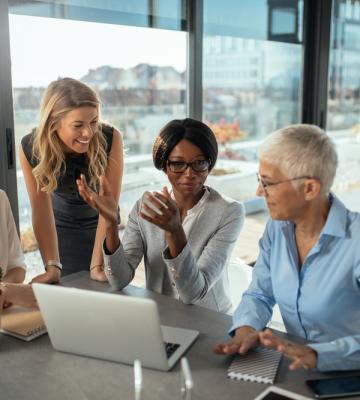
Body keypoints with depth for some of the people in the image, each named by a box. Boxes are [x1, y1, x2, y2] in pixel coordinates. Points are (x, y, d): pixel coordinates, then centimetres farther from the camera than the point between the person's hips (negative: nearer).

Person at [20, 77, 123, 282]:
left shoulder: (110, 139, -31)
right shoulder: (31, 148, -26)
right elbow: (42, 210, -21)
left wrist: (97, 265, -30)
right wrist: (53, 267, -27)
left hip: (98, 225, 0)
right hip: (60, 227, 1)